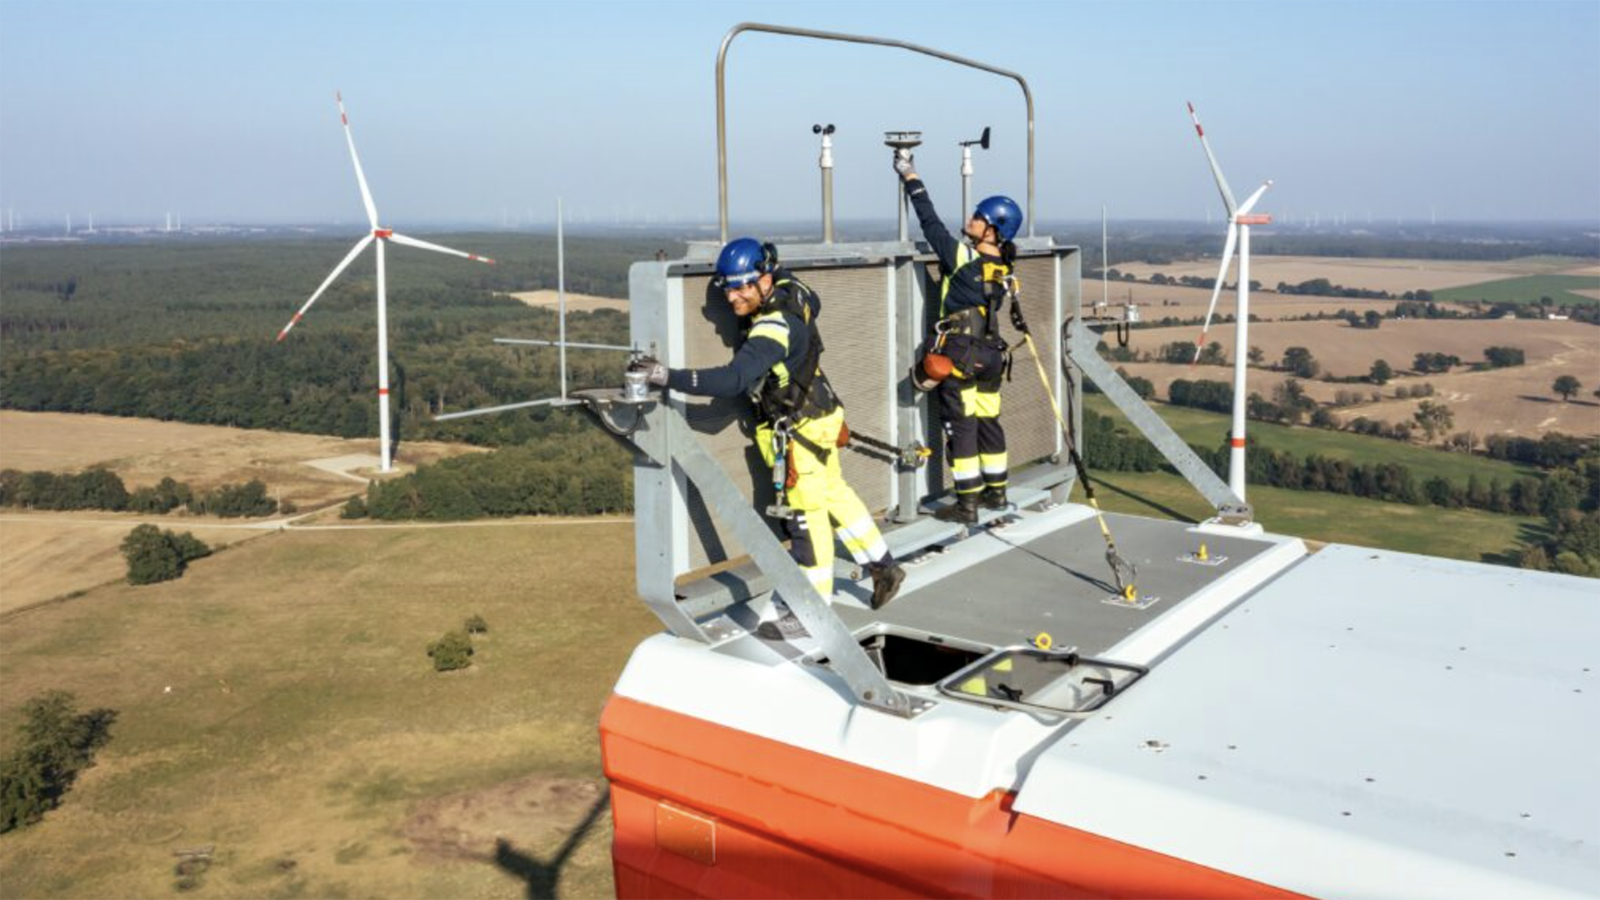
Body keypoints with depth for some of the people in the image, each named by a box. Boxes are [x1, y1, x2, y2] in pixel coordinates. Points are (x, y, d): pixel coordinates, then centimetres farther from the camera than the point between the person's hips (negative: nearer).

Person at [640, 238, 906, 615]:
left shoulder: (774, 329, -31)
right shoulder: (788, 290, -4)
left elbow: (733, 379, -42)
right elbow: (812, 303, 21)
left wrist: (670, 377, -45)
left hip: (803, 428, -10)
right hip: (816, 414, 10)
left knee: (806, 512, 2)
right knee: (833, 494, 21)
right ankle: (883, 566, 33)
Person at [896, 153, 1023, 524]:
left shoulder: (962, 256, -16)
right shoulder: (1003, 269, 4)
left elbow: (931, 222, -9)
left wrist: (910, 176, 0)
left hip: (958, 356, -7)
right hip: (991, 355, 7)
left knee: (961, 426, -1)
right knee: (988, 421, 17)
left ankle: (967, 504, 1)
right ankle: (996, 492, 28)